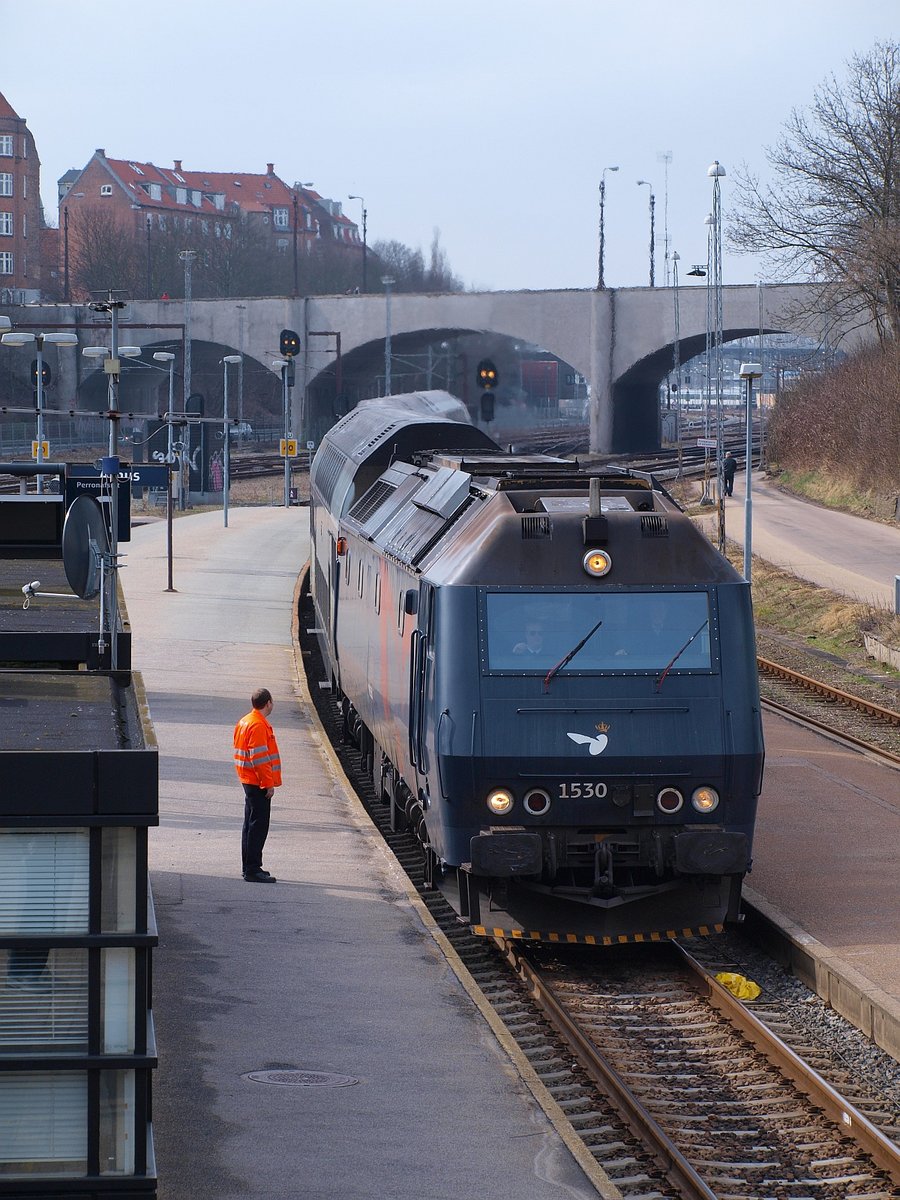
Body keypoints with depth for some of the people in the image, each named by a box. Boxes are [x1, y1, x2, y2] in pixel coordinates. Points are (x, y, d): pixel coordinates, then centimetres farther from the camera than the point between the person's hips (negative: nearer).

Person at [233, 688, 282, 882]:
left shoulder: (245, 722, 13)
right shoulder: (258, 725, -18)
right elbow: (259, 757, -22)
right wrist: (268, 783, -19)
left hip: (248, 781, 10)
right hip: (259, 783, -10)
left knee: (251, 823, 16)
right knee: (258, 825, -9)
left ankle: (249, 866, 22)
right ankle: (253, 869, -10)